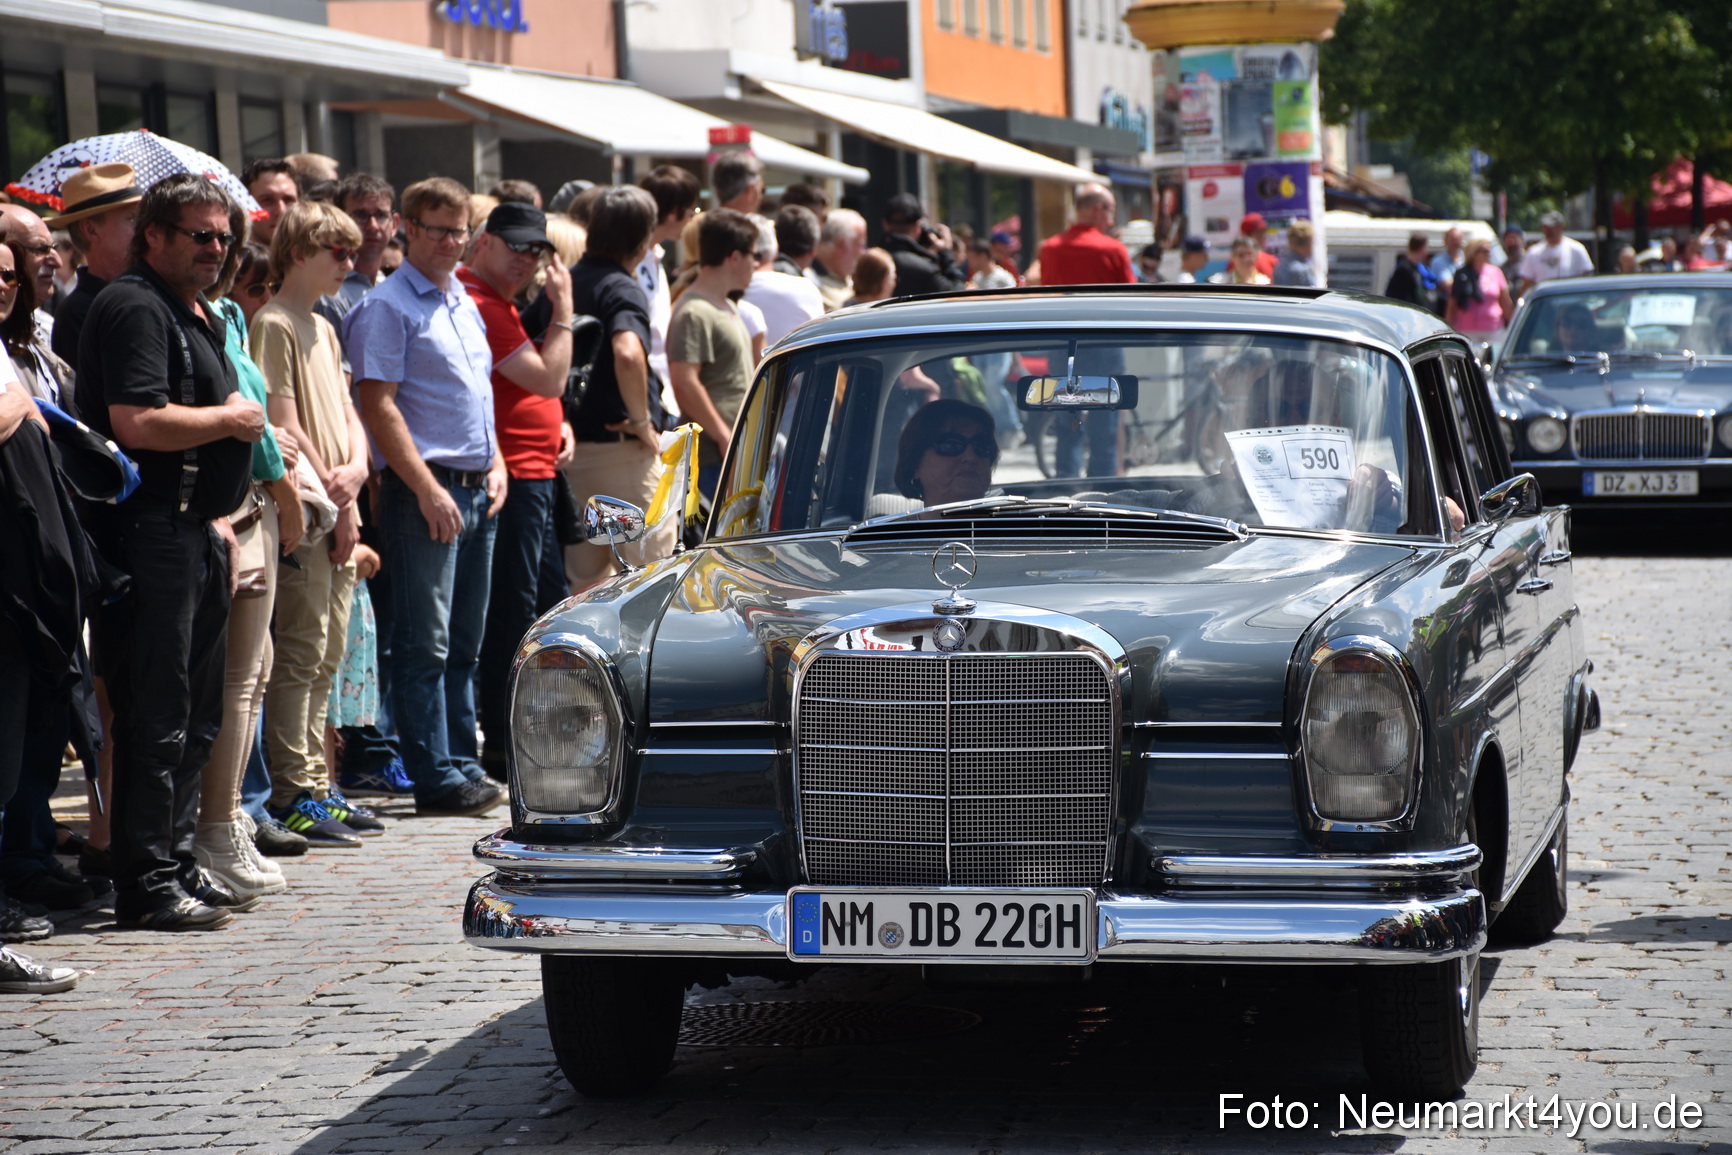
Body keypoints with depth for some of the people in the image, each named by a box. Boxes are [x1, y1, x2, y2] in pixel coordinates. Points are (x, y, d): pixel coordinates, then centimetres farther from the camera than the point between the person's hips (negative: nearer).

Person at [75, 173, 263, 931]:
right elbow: (138, 423, -24)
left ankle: (178, 863, 22)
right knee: (157, 717, -9)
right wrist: (230, 419, -11)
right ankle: (146, 886, -6)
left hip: (194, 533, 10)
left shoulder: (199, 315, 21)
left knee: (197, 716, 14)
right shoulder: (136, 308, -12)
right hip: (151, 532, -10)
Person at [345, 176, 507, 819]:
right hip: (425, 489, -8)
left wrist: (495, 465, 12)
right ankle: (435, 778, -4)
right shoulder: (387, 307, -8)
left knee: (464, 642, 12)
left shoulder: (464, 303, 18)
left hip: (476, 488, 8)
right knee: (425, 643, -5)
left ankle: (464, 764, 18)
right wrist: (428, 489, -18)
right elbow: (378, 405, -14)